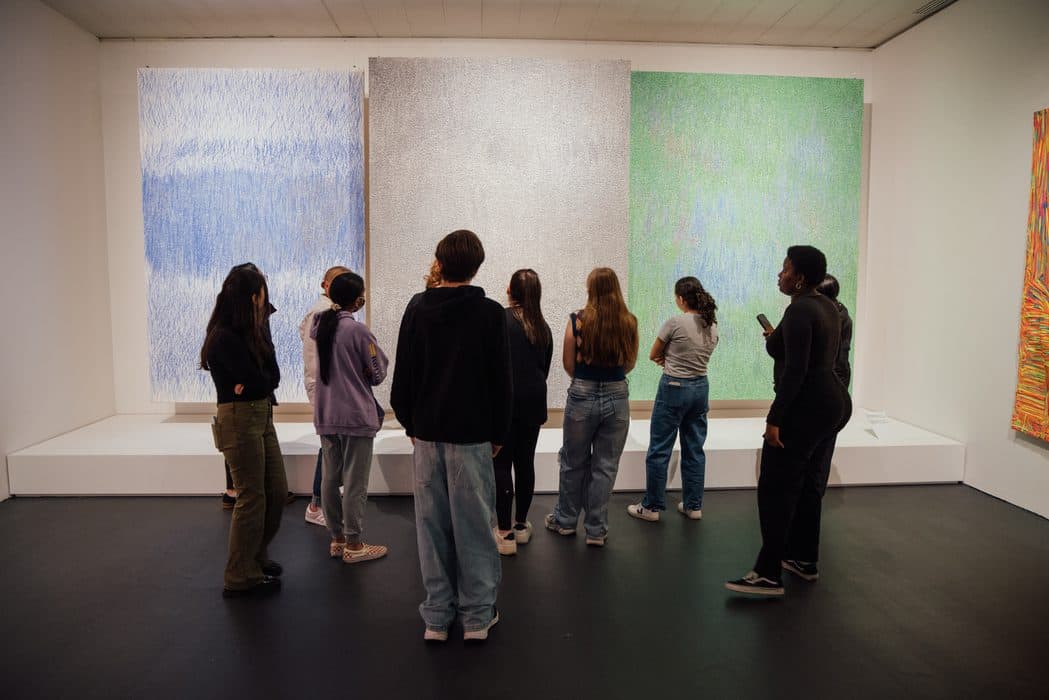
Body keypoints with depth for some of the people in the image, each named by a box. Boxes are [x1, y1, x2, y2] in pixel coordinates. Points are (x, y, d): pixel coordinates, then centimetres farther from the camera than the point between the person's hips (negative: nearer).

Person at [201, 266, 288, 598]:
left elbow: (273, 376, 3)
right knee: (252, 498, 0)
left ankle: (256, 556, 32)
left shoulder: (253, 332, 10)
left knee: (277, 490, 13)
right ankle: (241, 577, 13)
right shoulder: (225, 337, -17)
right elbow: (258, 380, -18)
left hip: (262, 416, 8)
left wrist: (252, 383, -14)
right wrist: (257, 382, 2)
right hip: (240, 419, -8)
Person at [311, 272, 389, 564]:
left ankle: (337, 539, 25)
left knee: (331, 478, 13)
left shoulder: (319, 325, 4)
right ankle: (353, 544, 12)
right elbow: (378, 373, -10)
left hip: (326, 415, 7)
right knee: (355, 482, 3)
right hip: (356, 415, -7)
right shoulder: (357, 330, -16)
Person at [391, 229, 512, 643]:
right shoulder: (490, 313, -6)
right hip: (472, 434, -2)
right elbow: (502, 380, -5)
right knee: (473, 525, 5)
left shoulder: (417, 311, 1)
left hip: (427, 433, 2)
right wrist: (499, 433, 6)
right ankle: (477, 617, 15)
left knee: (432, 526, 9)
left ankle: (436, 617, 18)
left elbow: (403, 377, 2)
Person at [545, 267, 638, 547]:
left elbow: (568, 364, -2)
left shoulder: (577, 321, -10)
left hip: (582, 397, -1)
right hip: (617, 398, 1)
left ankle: (565, 520, 31)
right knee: (605, 466, 11)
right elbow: (629, 364, 8)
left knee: (574, 463, 16)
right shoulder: (629, 322, -4)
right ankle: (596, 530, 19)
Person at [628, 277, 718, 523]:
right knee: (694, 450, 14)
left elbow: (653, 355, -4)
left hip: (674, 388, -6)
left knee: (659, 450, 4)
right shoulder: (712, 326, 5)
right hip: (701, 388, 7)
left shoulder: (675, 322, -15)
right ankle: (693, 505, 22)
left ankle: (651, 507, 12)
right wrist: (673, 359, 4)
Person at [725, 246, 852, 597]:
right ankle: (805, 560, 28)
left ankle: (769, 575, -5)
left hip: (806, 407, -10)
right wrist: (779, 341, 21)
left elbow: (795, 371, -23)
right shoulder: (827, 306, 13)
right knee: (807, 484, 17)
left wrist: (774, 418, -22)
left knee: (776, 488, -7)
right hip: (833, 401, 10)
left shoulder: (799, 310, -17)